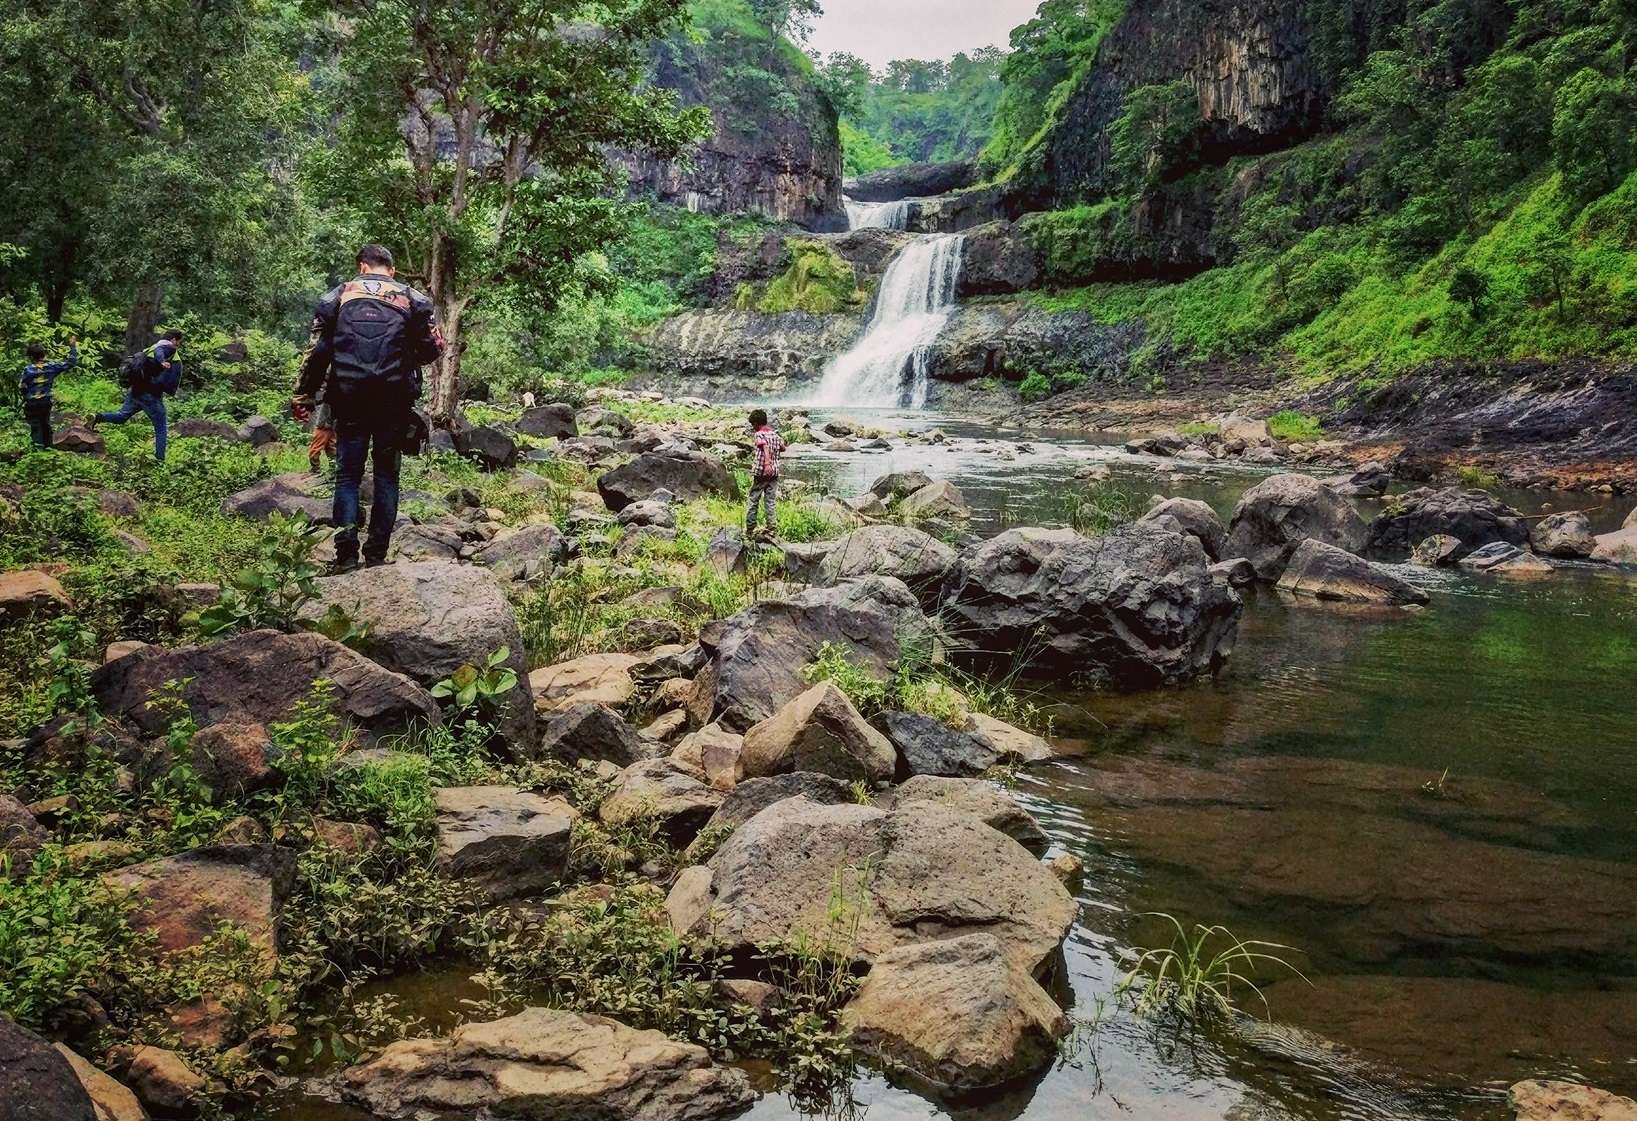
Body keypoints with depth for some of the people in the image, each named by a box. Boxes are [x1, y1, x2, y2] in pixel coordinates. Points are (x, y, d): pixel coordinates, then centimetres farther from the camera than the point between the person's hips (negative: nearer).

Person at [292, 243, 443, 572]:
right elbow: (433, 347, 0)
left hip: (350, 400, 0)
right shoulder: (412, 299, 6)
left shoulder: (338, 296, 6)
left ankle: (346, 551, -6)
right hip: (395, 403, 0)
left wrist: (303, 396, 6)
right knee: (387, 475, 11)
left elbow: (317, 350, 1)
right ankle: (377, 553, 8)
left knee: (348, 475, 8)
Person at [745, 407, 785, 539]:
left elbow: (765, 447, -29)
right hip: (774, 473, 5)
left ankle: (749, 530, 8)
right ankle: (771, 528, 4)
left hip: (760, 473, -5)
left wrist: (767, 463, -44)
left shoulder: (760, 435, -9)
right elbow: (783, 448, 26)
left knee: (753, 501, 5)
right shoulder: (775, 434, 9)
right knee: (771, 502, 7)